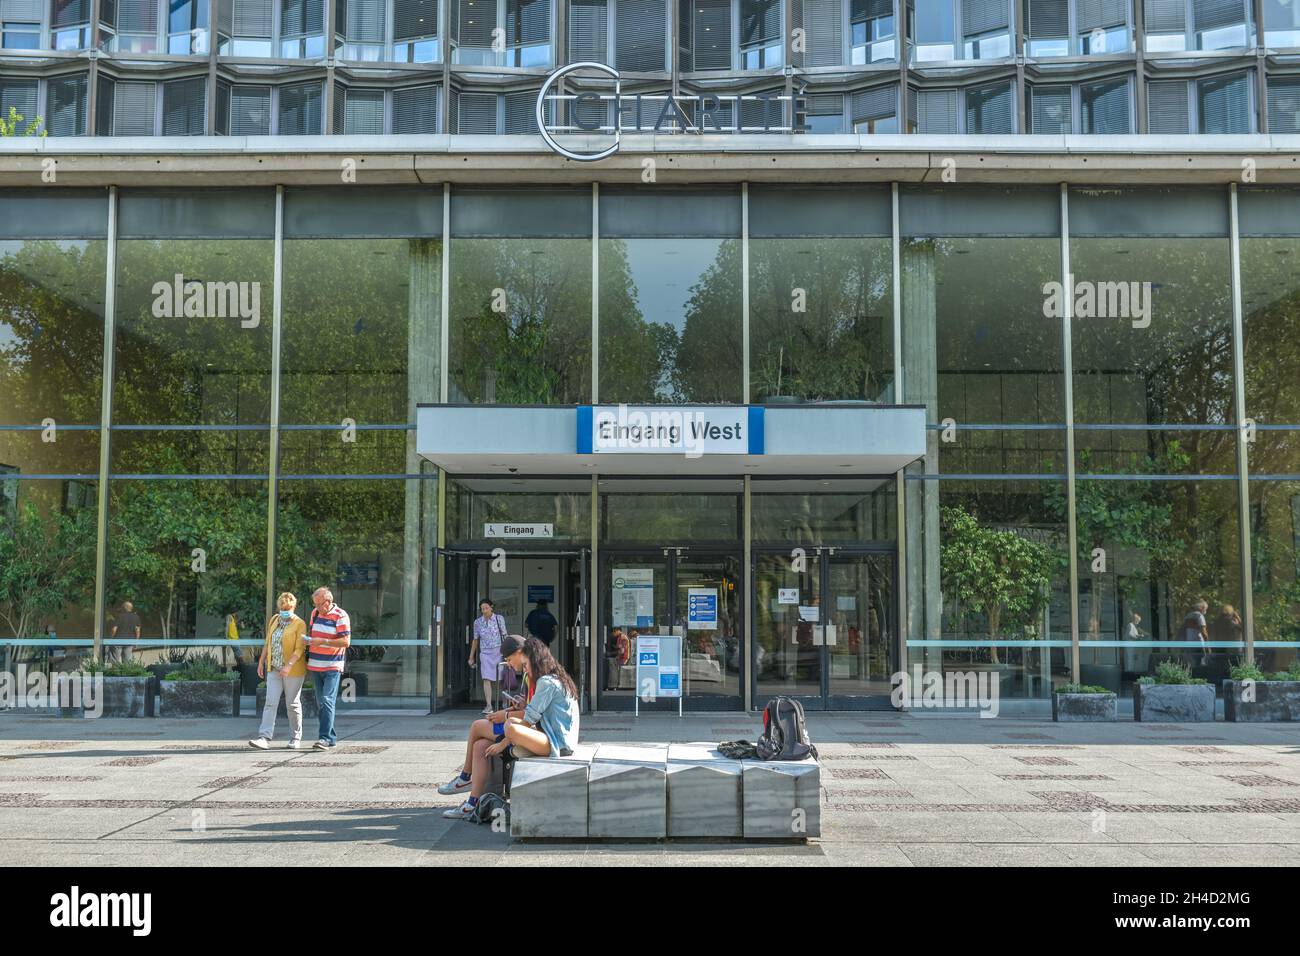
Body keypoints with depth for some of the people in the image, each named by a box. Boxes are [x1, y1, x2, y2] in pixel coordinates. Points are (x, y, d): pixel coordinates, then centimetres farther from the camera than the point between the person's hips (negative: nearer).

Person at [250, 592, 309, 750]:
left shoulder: (300, 624, -9)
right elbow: (268, 643, 19)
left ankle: (295, 738, 18)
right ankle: (264, 738, -12)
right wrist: (261, 661, 15)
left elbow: (299, 649, -17)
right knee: (270, 702, -6)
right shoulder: (274, 620, 10)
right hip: (274, 669, 5)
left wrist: (289, 666, -28)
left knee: (293, 704, 5)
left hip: (293, 671, -5)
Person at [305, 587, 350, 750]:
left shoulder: (340, 616, -10)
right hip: (315, 666, 7)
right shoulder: (315, 613, 11)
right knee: (320, 703, 10)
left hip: (332, 667, -7)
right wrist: (309, 640, 2)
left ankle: (325, 738, -17)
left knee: (327, 701, -14)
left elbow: (346, 641, -15)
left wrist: (323, 641, -20)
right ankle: (331, 736, 18)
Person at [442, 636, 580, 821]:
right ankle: (473, 803, 0)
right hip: (547, 739, 11)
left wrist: (503, 743, -9)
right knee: (481, 746, 2)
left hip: (556, 742, -11)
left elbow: (529, 720, -14)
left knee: (511, 727, -39)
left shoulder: (547, 682, -11)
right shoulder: (549, 681, 22)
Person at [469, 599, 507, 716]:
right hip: (485, 653, 1)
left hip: (498, 651, -1)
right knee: (486, 679, -12)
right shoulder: (478, 622, 5)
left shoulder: (499, 618, 0)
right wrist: (471, 657, 15)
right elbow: (475, 640, 14)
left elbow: (505, 635, 3)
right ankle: (488, 706, -15)